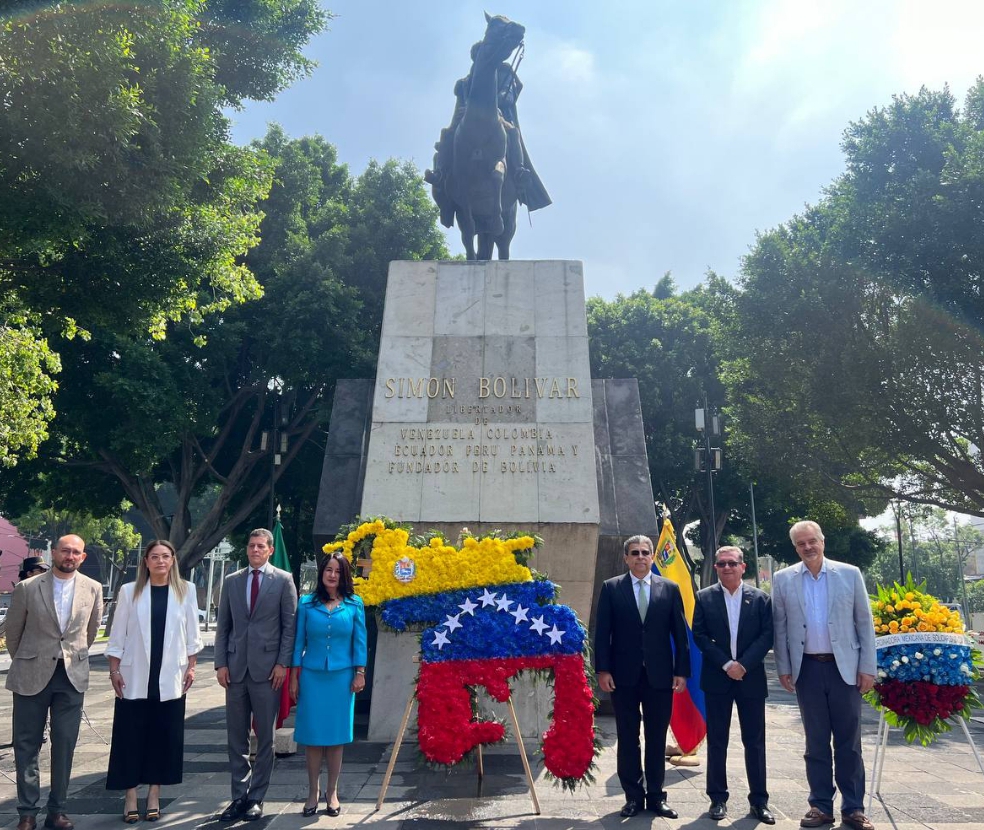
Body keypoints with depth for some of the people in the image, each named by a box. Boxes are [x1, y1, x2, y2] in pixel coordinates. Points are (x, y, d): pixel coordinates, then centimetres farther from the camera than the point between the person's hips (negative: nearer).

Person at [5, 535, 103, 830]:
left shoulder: (93, 589, -1)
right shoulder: (27, 588, -6)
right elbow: (13, 630, 7)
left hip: (73, 676, 1)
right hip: (32, 675, -1)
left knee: (65, 745, 6)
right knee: (27, 744, 6)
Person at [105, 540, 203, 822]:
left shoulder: (186, 590, 2)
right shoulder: (129, 591, 0)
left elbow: (192, 634, 6)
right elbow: (117, 634, 3)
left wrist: (191, 667, 1)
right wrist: (114, 670, -2)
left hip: (170, 677, 1)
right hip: (135, 677, 0)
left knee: (164, 736, 6)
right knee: (131, 736, 3)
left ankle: (154, 796, 19)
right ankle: (130, 798, 15)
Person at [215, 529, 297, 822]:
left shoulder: (283, 580, 0)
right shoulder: (231, 582, 10)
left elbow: (289, 625, -2)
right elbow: (222, 626, 10)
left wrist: (282, 664, -8)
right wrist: (221, 663, 1)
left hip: (267, 668, -3)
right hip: (235, 668, 3)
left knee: (265, 738, 5)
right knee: (236, 738, 9)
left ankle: (256, 798, 16)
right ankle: (240, 796, 20)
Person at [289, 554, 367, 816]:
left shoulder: (354, 604, 1)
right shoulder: (307, 603, 2)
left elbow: (360, 641, 3)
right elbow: (299, 641, 4)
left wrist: (360, 673, -2)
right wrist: (294, 676, 2)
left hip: (341, 676, 0)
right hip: (312, 675, 0)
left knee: (336, 734, 6)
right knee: (312, 734, 4)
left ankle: (332, 792, 19)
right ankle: (313, 791, 18)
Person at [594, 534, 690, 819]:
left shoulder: (670, 589, 5)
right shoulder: (611, 588, 2)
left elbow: (680, 633, 4)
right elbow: (602, 632, -1)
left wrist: (681, 671, -1)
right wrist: (602, 670, -7)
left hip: (660, 675, 1)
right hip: (624, 675, -1)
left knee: (657, 738, 9)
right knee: (628, 738, 8)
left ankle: (656, 795, 22)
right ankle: (633, 795, 20)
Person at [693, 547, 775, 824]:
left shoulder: (760, 598, 2)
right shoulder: (704, 598, 1)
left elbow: (767, 635, -4)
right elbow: (699, 635, -3)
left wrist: (743, 664, -13)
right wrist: (726, 664, -12)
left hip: (751, 678, 0)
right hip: (716, 678, 0)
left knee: (755, 741, 7)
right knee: (716, 740, 7)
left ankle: (759, 800, 18)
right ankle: (718, 798, 17)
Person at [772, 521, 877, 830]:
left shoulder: (849, 574, 0)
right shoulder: (783, 579, 2)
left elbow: (865, 622, 1)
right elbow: (779, 627, 5)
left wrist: (867, 667, -3)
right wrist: (783, 669, 1)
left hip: (844, 666, -1)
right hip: (807, 668, 1)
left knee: (848, 741, 7)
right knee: (816, 741, 9)